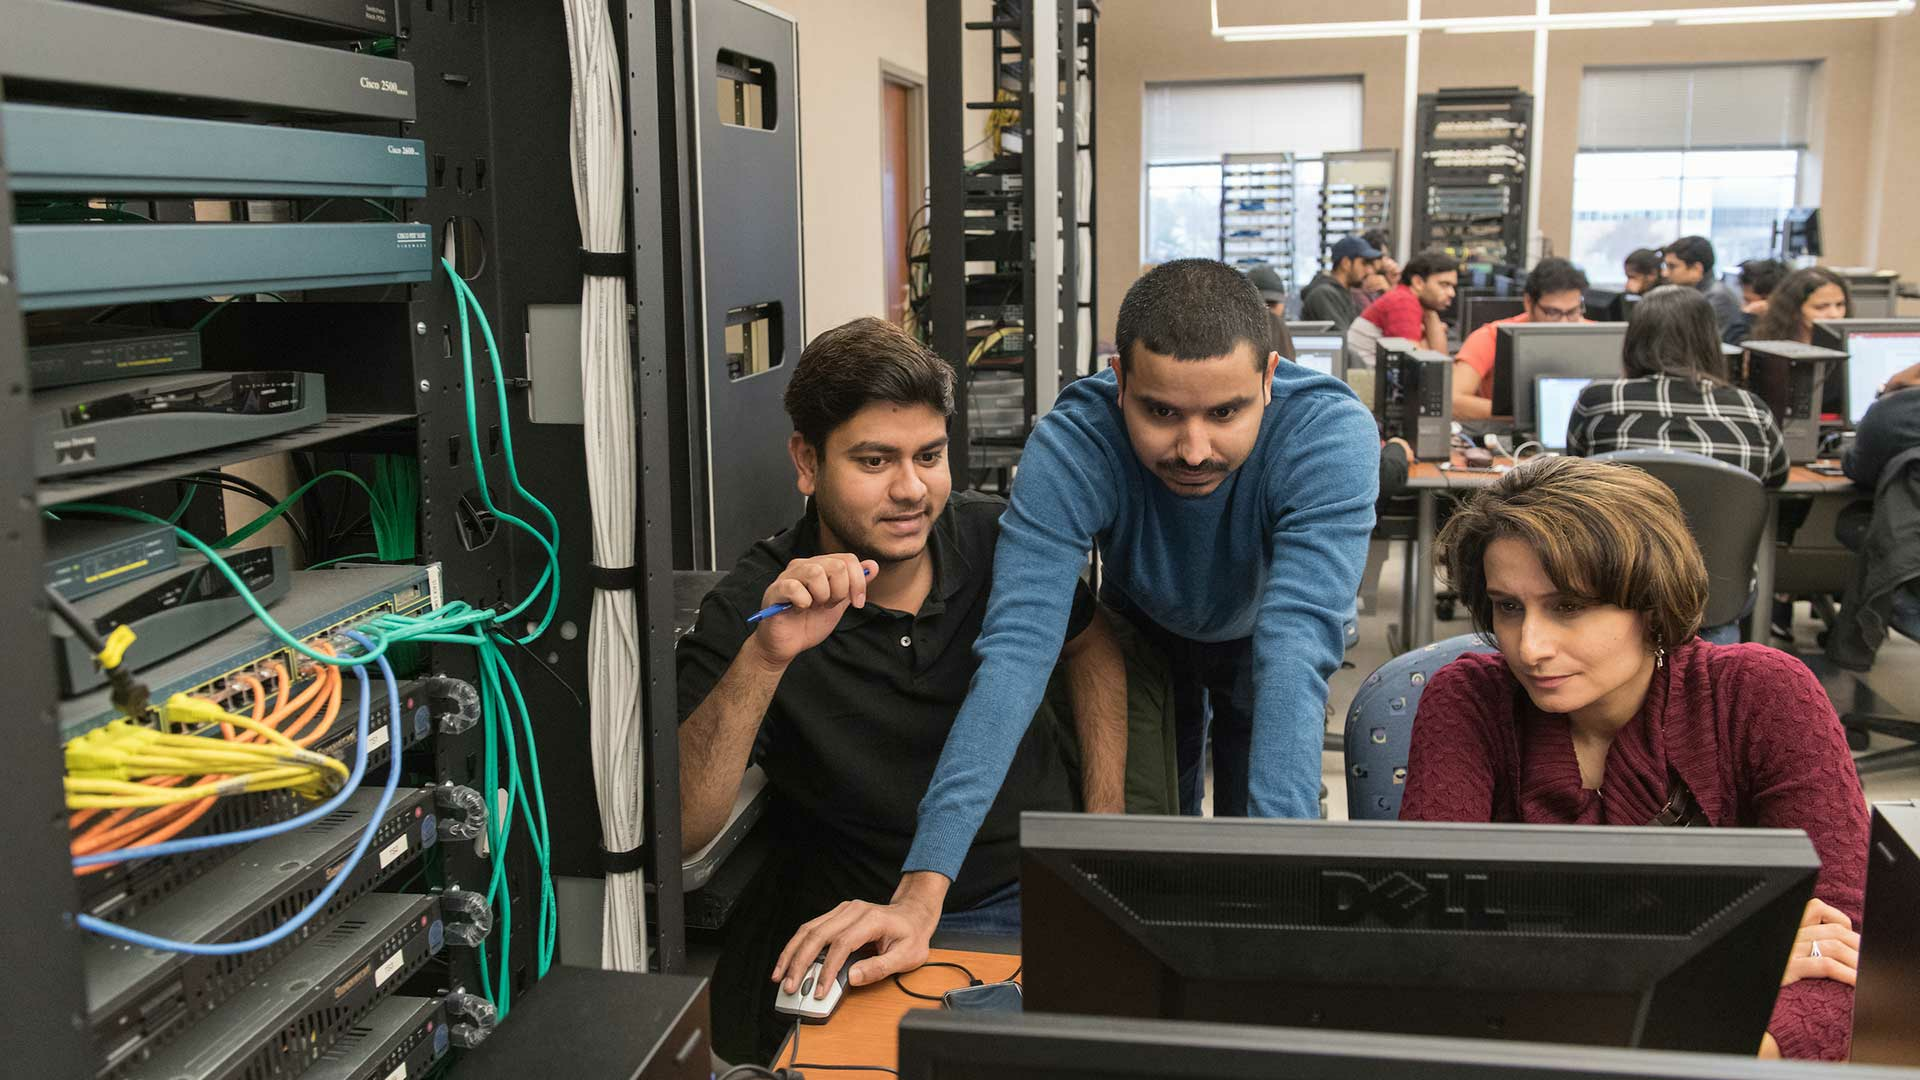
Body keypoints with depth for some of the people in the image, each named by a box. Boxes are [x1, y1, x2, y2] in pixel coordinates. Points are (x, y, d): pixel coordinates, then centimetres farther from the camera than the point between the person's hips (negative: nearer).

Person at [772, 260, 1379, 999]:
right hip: (1143, 633, 0)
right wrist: (922, 891, -56)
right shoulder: (1071, 445, -39)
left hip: (1258, 636, 0)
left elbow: (1296, 648, -48)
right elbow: (1015, 654, -47)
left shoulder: (1332, 433, -40)